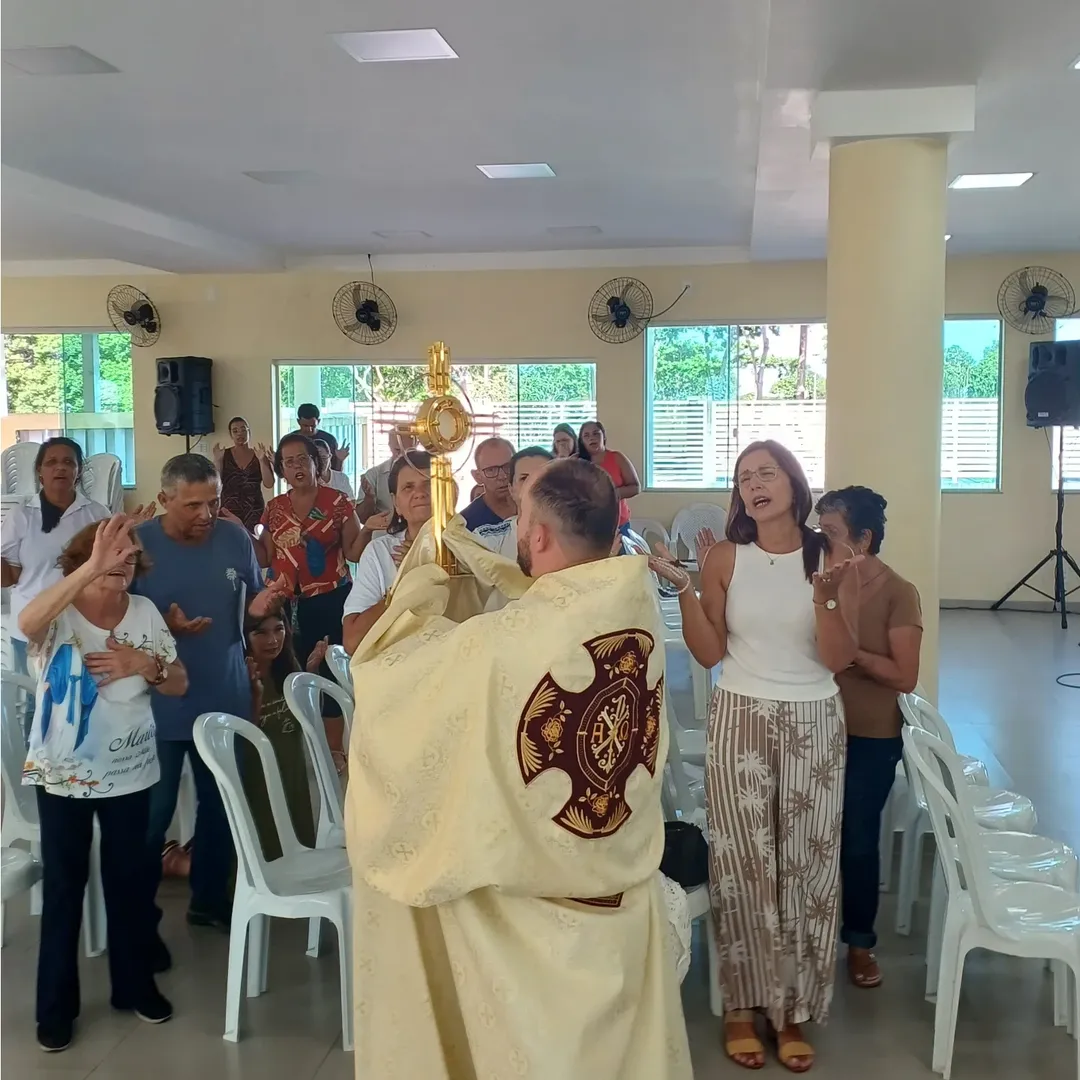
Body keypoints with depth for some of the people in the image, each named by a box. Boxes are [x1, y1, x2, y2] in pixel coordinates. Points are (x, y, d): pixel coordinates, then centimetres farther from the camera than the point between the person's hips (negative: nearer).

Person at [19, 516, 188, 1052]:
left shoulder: (145, 612, -2)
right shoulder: (60, 611, -12)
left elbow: (180, 684, 2)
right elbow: (26, 623, -38)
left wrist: (145, 664, -20)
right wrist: (91, 569, -48)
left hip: (129, 772, 3)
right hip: (61, 774, -3)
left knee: (129, 880, 14)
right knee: (63, 885, 7)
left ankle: (135, 984, 30)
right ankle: (56, 1006, 21)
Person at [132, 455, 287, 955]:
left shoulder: (235, 537, -3)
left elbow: (252, 601, 9)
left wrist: (260, 606, -15)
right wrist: (166, 628, -27)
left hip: (226, 698, 4)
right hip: (159, 703, -4)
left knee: (221, 805, 16)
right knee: (152, 812, 3)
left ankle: (210, 898, 35)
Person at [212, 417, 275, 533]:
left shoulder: (260, 455, 6)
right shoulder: (224, 455, 6)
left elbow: (269, 484, -1)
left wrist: (261, 460, -11)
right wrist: (217, 459, -11)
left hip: (254, 509, 0)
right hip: (229, 509, 0)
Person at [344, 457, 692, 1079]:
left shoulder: (495, 645, -28)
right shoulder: (639, 600, -13)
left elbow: (381, 674, -10)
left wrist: (421, 588, 5)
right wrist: (478, 561, 16)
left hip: (528, 913, -5)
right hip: (628, 895, 5)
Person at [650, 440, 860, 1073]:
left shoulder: (829, 558, -3)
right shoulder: (725, 559, -2)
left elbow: (840, 660, -7)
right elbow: (710, 654, -4)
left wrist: (826, 598, -23)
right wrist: (682, 587, -13)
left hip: (813, 727, 0)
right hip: (739, 723, 0)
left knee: (806, 866, 6)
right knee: (742, 865, 4)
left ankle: (793, 1010, 22)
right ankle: (743, 1005, 21)